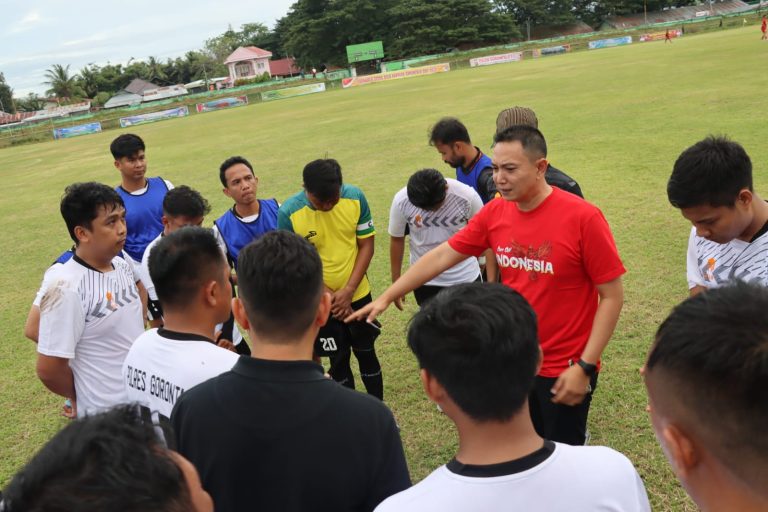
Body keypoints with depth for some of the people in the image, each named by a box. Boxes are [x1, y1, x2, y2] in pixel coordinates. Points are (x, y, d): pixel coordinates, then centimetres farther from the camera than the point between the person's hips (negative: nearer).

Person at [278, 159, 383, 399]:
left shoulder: (356, 197, -14)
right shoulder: (288, 213, -20)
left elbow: (366, 245, -7)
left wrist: (348, 290, -14)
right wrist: (330, 295, -15)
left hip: (358, 293, 2)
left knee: (366, 352, 16)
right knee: (338, 359, 12)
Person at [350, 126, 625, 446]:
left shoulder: (582, 218, -18)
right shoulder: (494, 213, -4)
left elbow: (612, 296, -14)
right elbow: (441, 256, 3)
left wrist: (584, 367, -17)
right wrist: (386, 297, 1)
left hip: (564, 372, -5)